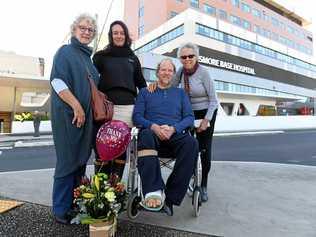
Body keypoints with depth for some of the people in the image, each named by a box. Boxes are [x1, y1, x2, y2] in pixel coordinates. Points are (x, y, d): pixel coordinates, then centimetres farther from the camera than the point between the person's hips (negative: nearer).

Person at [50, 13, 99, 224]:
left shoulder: (87, 57, 21)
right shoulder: (65, 51, 0)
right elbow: (57, 81, -12)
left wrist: (89, 109, 16)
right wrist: (76, 106, -19)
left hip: (86, 115, 7)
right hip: (68, 114, -7)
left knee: (81, 160, 11)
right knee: (69, 160, -2)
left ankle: (75, 204, 25)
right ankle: (61, 209, 14)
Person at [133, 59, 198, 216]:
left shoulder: (180, 93, 25)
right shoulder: (145, 92, 22)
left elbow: (190, 118, 12)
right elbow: (137, 117, 9)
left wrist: (173, 128, -8)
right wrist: (153, 126, -12)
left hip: (176, 134, 1)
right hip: (152, 132, 0)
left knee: (191, 143, -32)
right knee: (145, 137, -36)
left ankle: (171, 196, -27)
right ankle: (154, 191, -43)